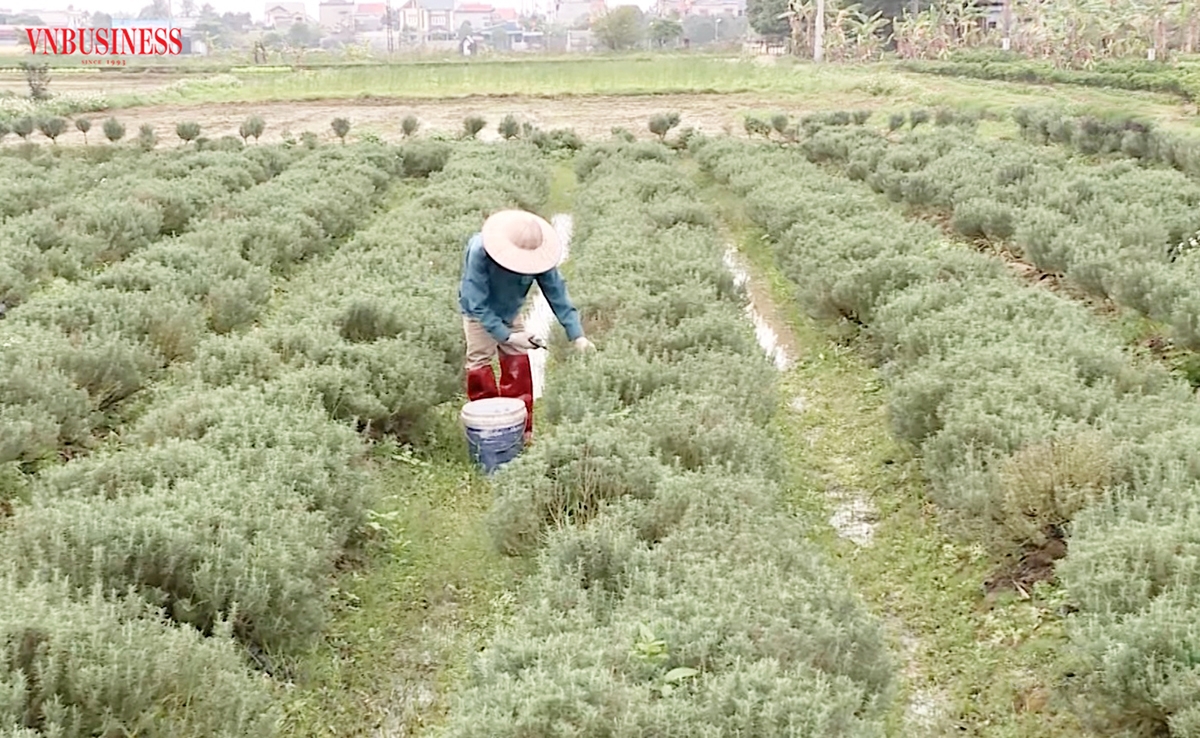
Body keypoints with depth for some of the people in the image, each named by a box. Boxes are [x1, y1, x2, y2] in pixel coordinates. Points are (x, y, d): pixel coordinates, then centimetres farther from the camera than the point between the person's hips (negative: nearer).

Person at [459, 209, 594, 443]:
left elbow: (557, 292, -24)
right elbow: (478, 304, -33)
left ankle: (521, 429, 9)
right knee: (480, 363, -9)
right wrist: (506, 335, -36)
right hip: (479, 313, -3)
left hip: (510, 313, 4)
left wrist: (576, 334, -30)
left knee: (518, 366, 1)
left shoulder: (538, 256, -28)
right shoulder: (479, 253, -38)